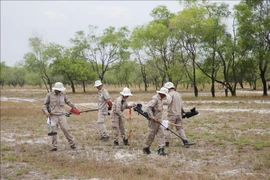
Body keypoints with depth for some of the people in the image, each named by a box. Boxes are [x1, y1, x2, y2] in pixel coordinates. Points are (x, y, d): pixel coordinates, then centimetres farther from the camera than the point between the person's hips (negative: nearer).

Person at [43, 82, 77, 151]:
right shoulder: (49, 95, -1)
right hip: (53, 116, 0)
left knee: (66, 129, -4)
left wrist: (74, 107, 10)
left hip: (61, 115, 0)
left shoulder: (63, 94, 2)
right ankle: (54, 146, 11)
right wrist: (46, 111, -8)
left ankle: (72, 143, 8)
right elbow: (45, 104, 6)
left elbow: (68, 101, 17)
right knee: (53, 131, 1)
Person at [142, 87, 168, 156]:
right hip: (153, 121, -9)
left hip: (158, 121, 9)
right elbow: (148, 108, -27)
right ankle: (146, 148, 18)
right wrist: (152, 117, -26)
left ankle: (161, 149, 2)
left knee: (161, 134, 3)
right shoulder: (155, 99, -17)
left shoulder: (160, 99, 14)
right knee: (151, 135, 3)